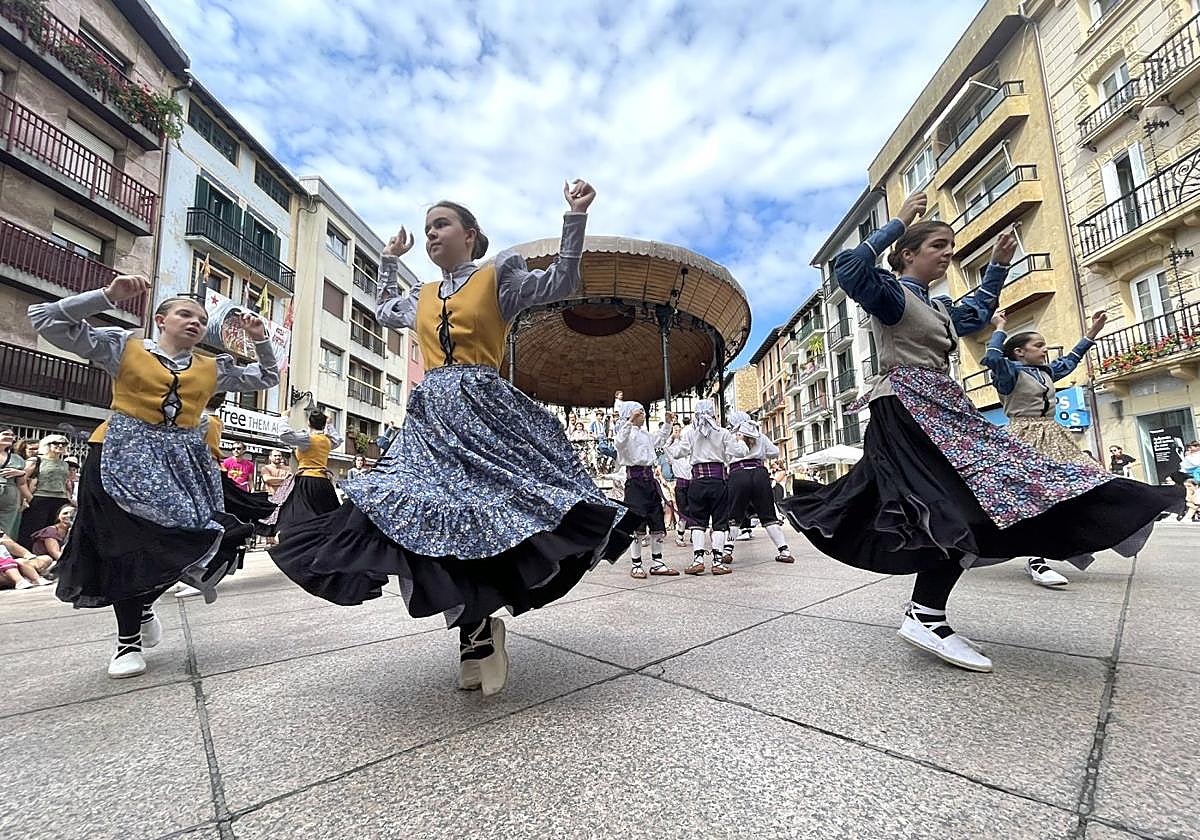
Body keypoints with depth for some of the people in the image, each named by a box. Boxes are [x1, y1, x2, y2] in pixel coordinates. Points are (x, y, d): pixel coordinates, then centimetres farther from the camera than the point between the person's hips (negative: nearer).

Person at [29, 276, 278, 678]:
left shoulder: (213, 368, 13)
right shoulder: (124, 347, 4)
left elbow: (266, 377, 21)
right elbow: (46, 319, -1)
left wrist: (260, 340, 8)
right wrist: (108, 296, -12)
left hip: (183, 458, 4)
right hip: (126, 454, -3)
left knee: (194, 536, -3)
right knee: (130, 544, -1)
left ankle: (143, 604, 30)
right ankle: (128, 641, 18)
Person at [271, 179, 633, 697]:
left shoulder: (497, 277, 8)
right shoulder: (422, 298, 22)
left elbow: (561, 283, 1)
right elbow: (383, 314, 41)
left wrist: (575, 216, -4)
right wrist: (390, 260, 40)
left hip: (485, 408, -5)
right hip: (431, 416, 5)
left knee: (491, 514, -10)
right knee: (433, 519, -5)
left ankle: (479, 628, 8)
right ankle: (477, 630, 4)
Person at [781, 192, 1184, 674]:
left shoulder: (938, 308, 25)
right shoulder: (892, 293, -3)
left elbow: (976, 315, 45)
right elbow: (849, 269, -23)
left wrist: (998, 266, 40)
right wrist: (899, 222, -15)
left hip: (939, 411, 10)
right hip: (907, 411, -10)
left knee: (956, 504, 3)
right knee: (966, 500, -19)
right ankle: (926, 616, -12)